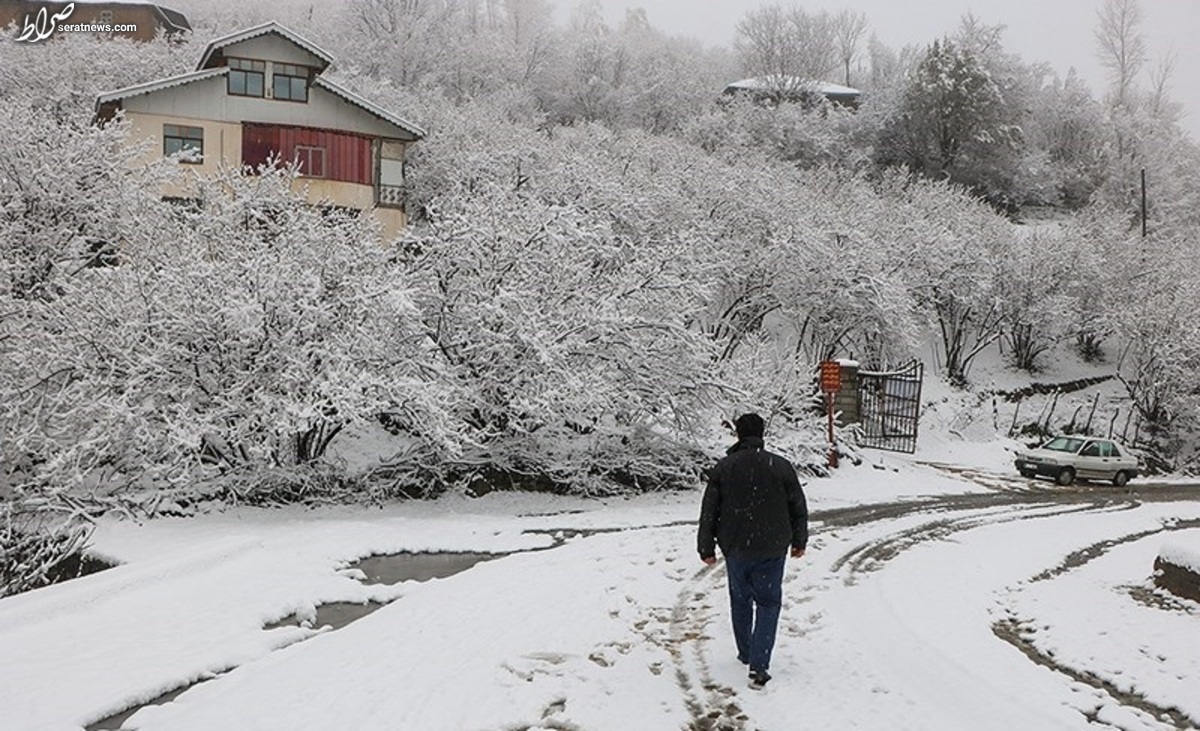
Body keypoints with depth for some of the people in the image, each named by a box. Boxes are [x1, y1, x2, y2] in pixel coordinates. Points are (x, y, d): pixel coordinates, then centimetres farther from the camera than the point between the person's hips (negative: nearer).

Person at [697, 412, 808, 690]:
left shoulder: (723, 468, -5)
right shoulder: (781, 466, -6)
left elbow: (708, 512, -2)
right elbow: (799, 508, 3)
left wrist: (706, 548, 8)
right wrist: (799, 541, 17)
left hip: (735, 549, 1)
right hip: (772, 550, -1)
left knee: (740, 600, 19)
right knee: (768, 602, 6)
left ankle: (746, 654, 32)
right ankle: (758, 665, -5)